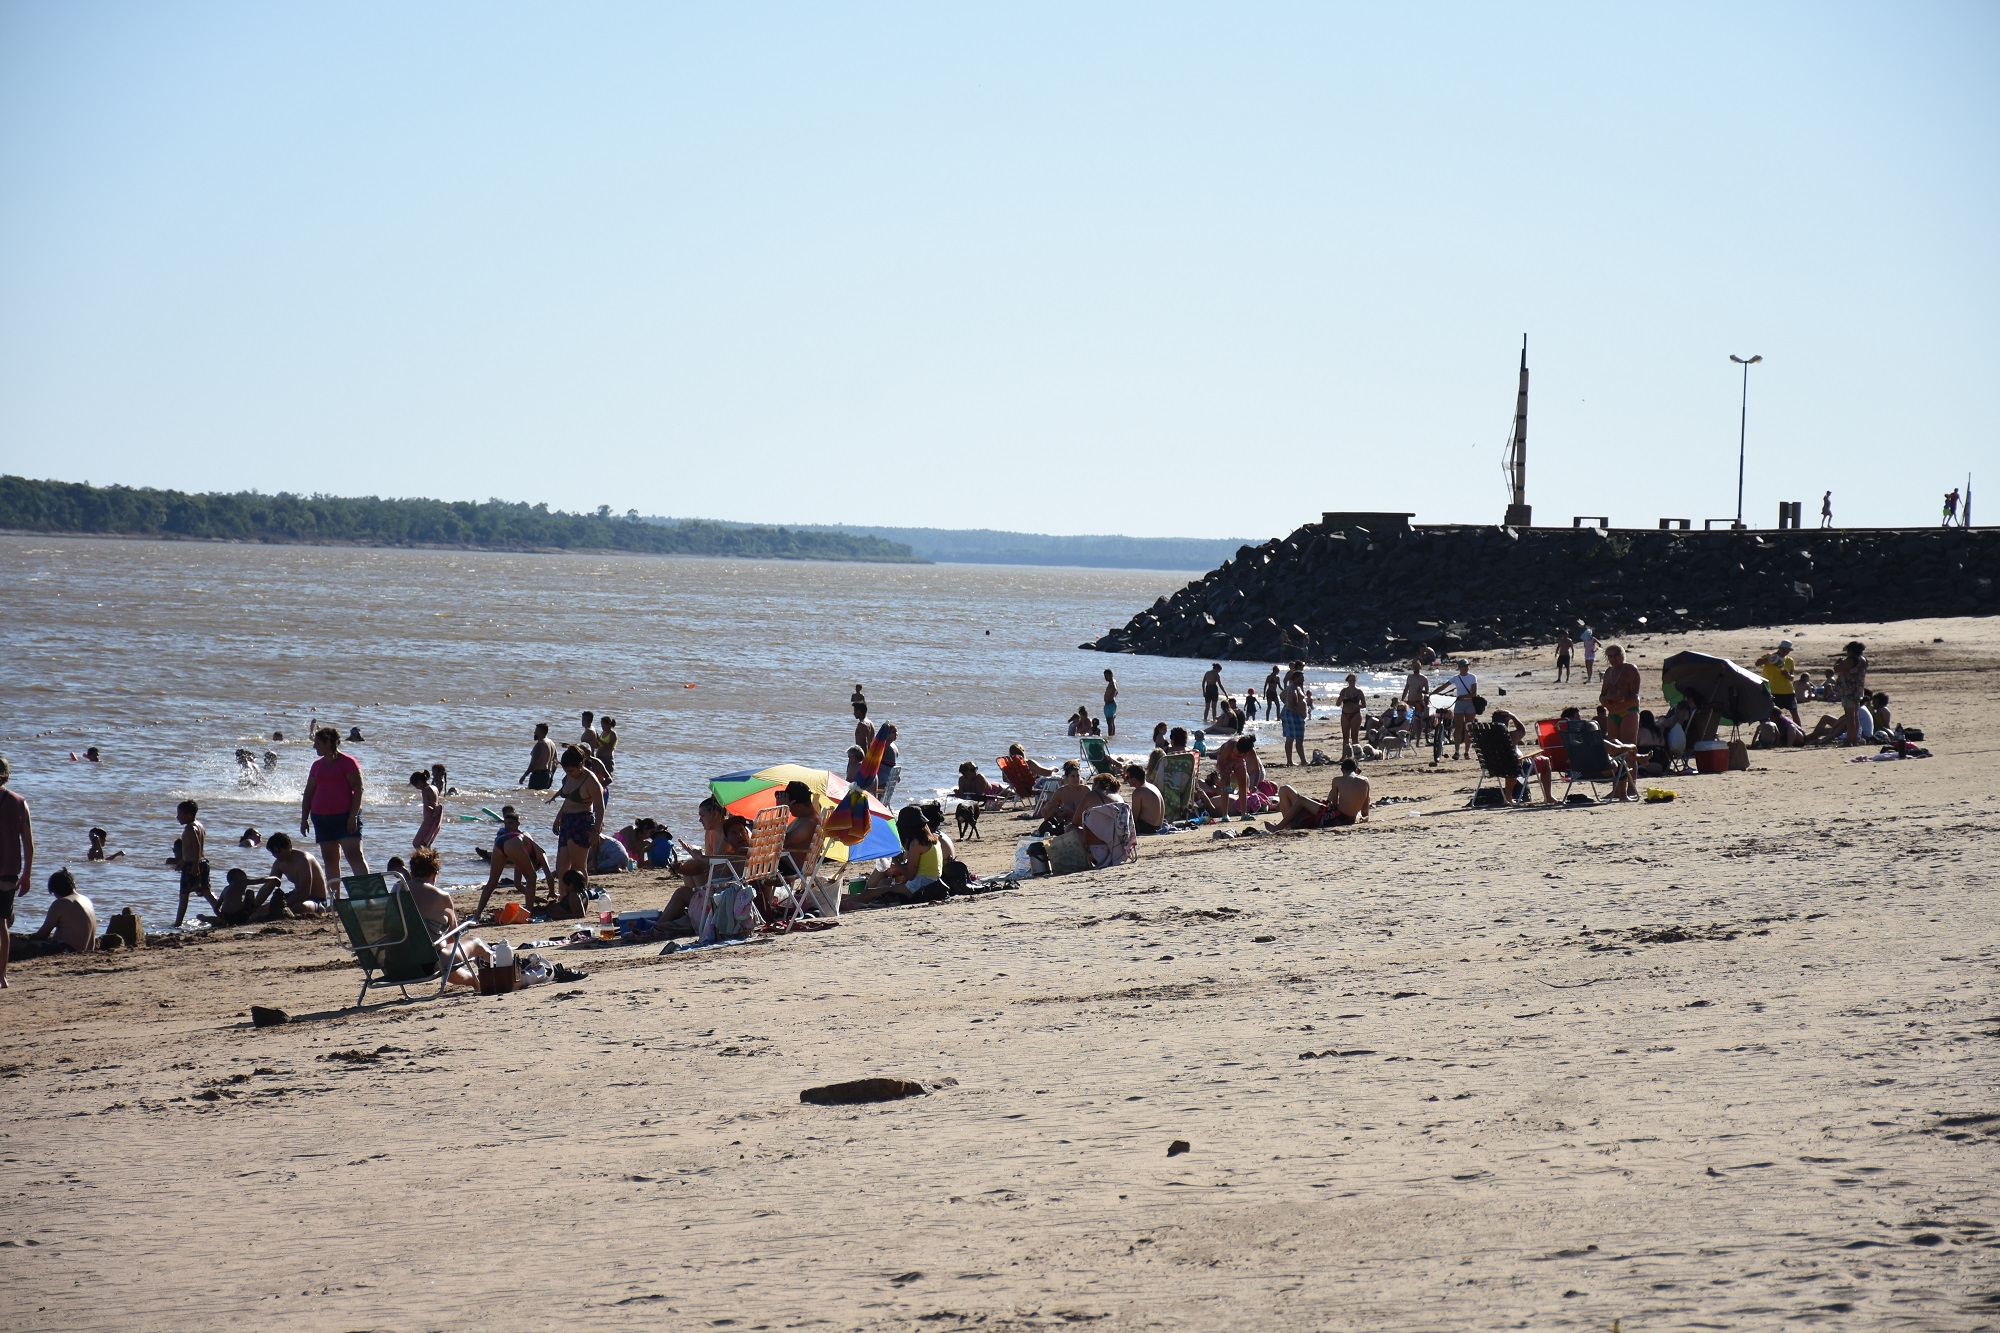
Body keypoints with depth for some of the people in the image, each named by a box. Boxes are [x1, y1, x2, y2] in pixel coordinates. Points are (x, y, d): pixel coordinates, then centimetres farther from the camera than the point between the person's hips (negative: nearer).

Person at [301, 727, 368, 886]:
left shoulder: (347, 762, -4)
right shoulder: (317, 765, 15)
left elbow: (358, 788, -9)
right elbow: (308, 793, 19)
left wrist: (353, 815, -16)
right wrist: (304, 818, 13)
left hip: (346, 817, -7)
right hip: (321, 818, 7)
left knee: (355, 855, -15)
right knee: (330, 859, 7)